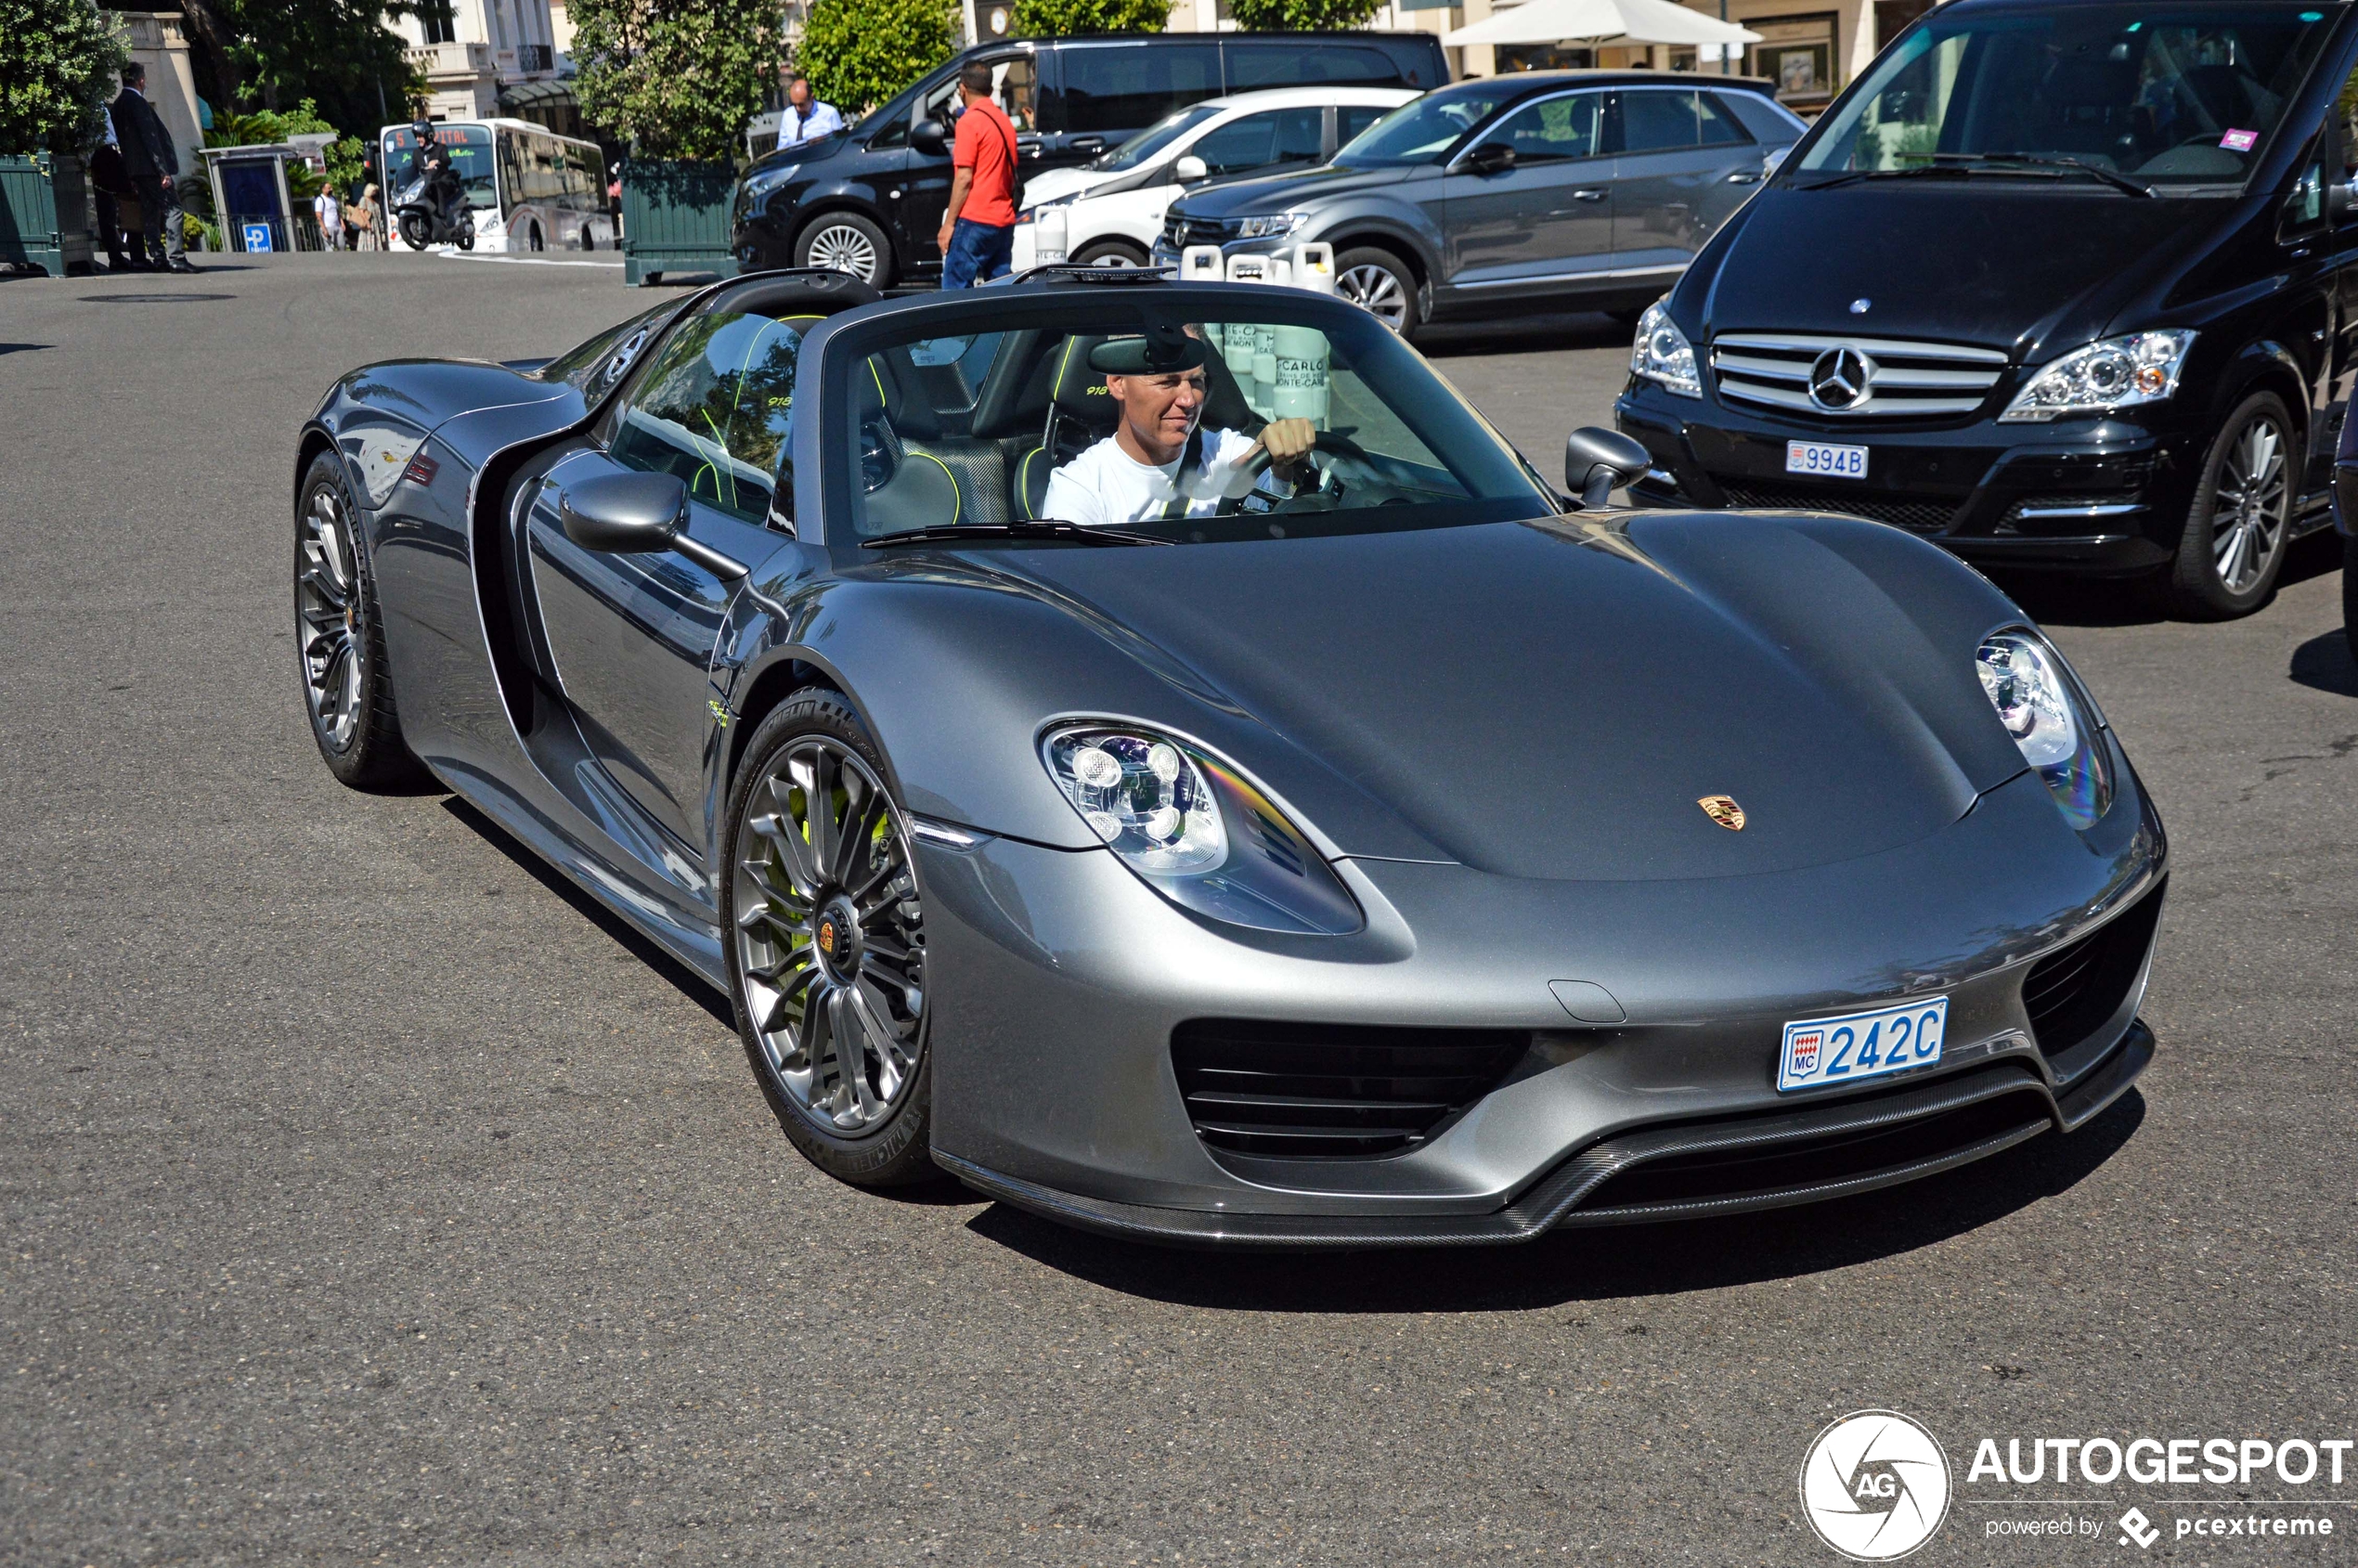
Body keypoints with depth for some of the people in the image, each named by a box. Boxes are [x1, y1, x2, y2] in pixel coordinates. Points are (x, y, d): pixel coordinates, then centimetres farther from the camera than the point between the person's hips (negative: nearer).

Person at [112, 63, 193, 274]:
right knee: (172, 208, -10)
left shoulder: (118, 104, 16)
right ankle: (176, 258, -18)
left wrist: (132, 177, 22)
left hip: (135, 169, 9)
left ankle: (158, 258, 10)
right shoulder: (138, 102, -13)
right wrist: (163, 171, -18)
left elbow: (124, 138, 19)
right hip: (150, 168, -9)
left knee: (150, 213, 10)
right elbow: (150, 137, -17)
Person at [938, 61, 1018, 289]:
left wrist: (948, 224, -11)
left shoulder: (969, 121, -8)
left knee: (956, 291, -7)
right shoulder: (1004, 121, 15)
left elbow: (964, 179, -13)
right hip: (1005, 221, 8)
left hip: (975, 221, -8)